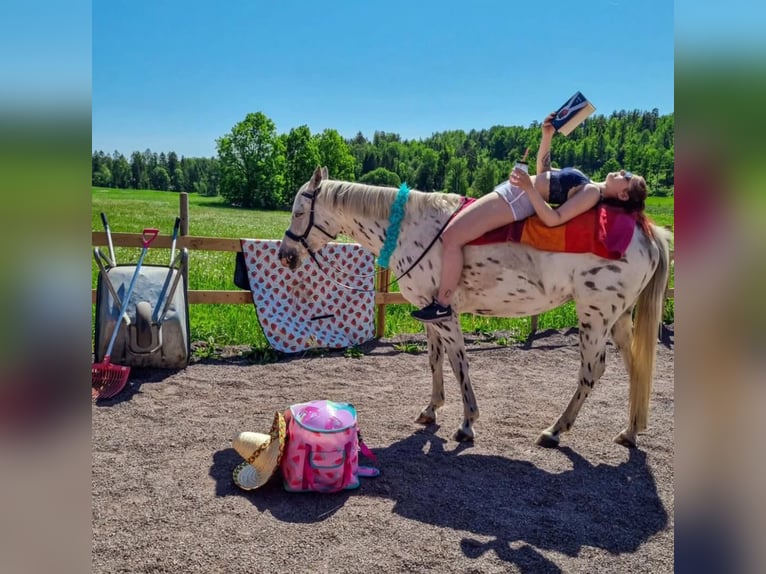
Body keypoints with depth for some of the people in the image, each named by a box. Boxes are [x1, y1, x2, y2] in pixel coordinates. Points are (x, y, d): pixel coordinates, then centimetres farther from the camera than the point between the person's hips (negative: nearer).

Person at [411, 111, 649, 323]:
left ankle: (442, 305, -11)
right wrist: (547, 135, 12)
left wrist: (529, 188, -32)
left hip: (515, 200, -11)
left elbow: (553, 219, -24)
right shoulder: (586, 185, 15)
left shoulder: (592, 194, -12)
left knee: (451, 237, -22)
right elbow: (544, 170, 24)